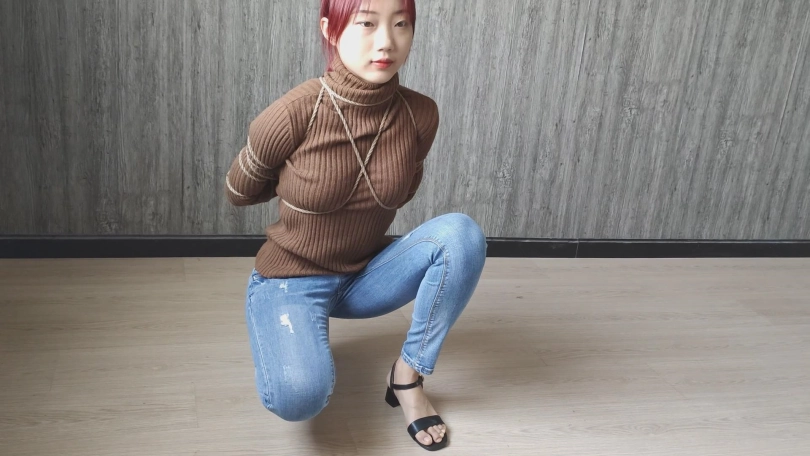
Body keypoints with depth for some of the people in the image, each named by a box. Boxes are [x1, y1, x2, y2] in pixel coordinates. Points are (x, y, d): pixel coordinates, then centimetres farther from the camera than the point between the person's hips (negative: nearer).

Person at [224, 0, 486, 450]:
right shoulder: (294, 114, -24)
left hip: (367, 275, 4)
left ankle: (409, 375, -7)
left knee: (461, 233, -22)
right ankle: (295, 335, 6)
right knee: (299, 396, -31)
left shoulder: (421, 114, -13)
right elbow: (238, 193, -4)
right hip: (290, 280, -3)